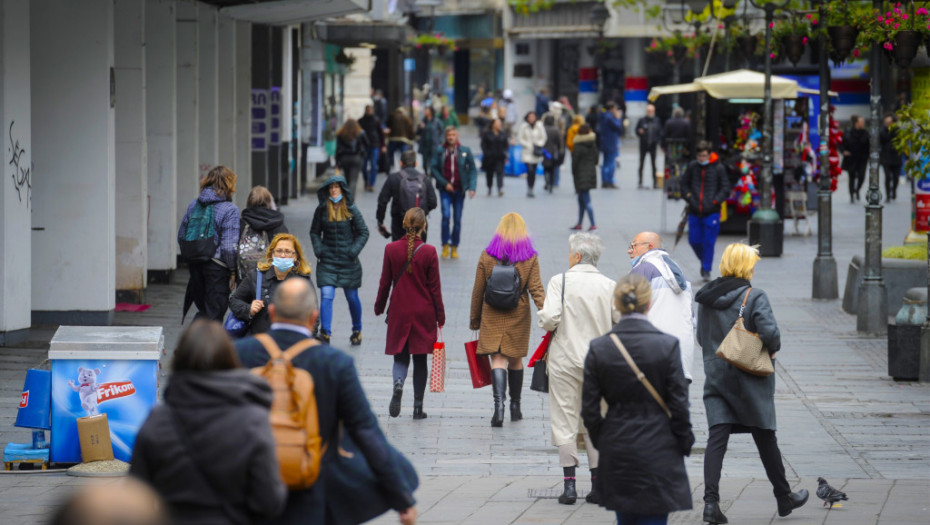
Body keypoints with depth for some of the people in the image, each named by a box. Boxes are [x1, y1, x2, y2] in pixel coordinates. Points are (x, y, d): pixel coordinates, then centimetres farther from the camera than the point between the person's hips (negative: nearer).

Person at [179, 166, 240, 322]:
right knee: (214, 314, 4)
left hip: (195, 266, 5)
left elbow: (181, 237, 9)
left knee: (203, 308, 21)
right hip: (217, 268, -5)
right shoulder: (230, 210, -13)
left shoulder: (194, 205, 5)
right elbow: (229, 246, -18)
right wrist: (233, 270, -6)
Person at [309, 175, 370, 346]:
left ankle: (357, 330, 31)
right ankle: (325, 333, -17)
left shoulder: (351, 210, -3)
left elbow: (363, 232, 2)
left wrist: (354, 250, -10)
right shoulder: (321, 210, 1)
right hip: (327, 260, 1)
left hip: (348, 261, -1)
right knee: (326, 296, -13)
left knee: (352, 297, 10)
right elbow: (314, 232, 11)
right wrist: (318, 248, -5)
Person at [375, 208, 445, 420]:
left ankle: (398, 383, -24)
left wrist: (379, 307, 15)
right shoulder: (429, 252, -10)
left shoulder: (391, 249, -6)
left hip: (399, 312, 1)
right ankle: (418, 407, 10)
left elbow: (385, 283, 1)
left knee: (400, 356, 9)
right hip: (423, 313, -1)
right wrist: (440, 315, 4)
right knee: (420, 359, 9)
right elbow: (435, 287, -5)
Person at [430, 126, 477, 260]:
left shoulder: (465, 151, 1)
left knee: (457, 220, 4)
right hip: (445, 189, -1)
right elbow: (434, 169, 1)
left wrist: (472, 187, -7)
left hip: (459, 189, 1)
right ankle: (445, 245, -4)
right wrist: (444, 183, -10)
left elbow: (472, 169, 4)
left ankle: (454, 247, 16)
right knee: (446, 216, -15)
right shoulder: (440, 151, 0)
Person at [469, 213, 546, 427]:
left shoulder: (487, 256, -4)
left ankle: (499, 403, -25)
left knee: (498, 360, -5)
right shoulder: (530, 258, -4)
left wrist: (475, 320, 11)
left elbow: (478, 291, 2)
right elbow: (536, 289, -11)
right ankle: (515, 407, 26)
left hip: (492, 317, -1)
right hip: (518, 316, 1)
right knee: (515, 360, 16)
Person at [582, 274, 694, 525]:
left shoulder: (599, 349, -5)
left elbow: (589, 409, -2)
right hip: (658, 453, -2)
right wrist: (685, 444, 6)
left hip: (616, 452, 3)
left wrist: (602, 442, 13)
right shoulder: (666, 346, -11)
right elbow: (679, 405, -8)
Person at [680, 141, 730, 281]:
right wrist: (689, 197, 0)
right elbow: (684, 184, 15)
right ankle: (704, 261, 31)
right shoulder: (692, 167, 5)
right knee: (694, 240, 5)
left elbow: (725, 189, 1)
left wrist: (715, 201, -11)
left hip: (711, 212, -3)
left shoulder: (718, 168, -2)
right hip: (694, 212, 3)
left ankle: (706, 270, 7)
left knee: (709, 242, -4)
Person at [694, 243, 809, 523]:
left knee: (716, 439, -2)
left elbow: (701, 338, 12)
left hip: (716, 376, 4)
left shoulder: (706, 298, 5)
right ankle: (784, 497, 25)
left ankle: (711, 500, -18)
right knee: (765, 438, 10)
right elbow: (770, 332, -22)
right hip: (749, 379, -4)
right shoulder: (754, 297, -13)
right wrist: (773, 349, -3)